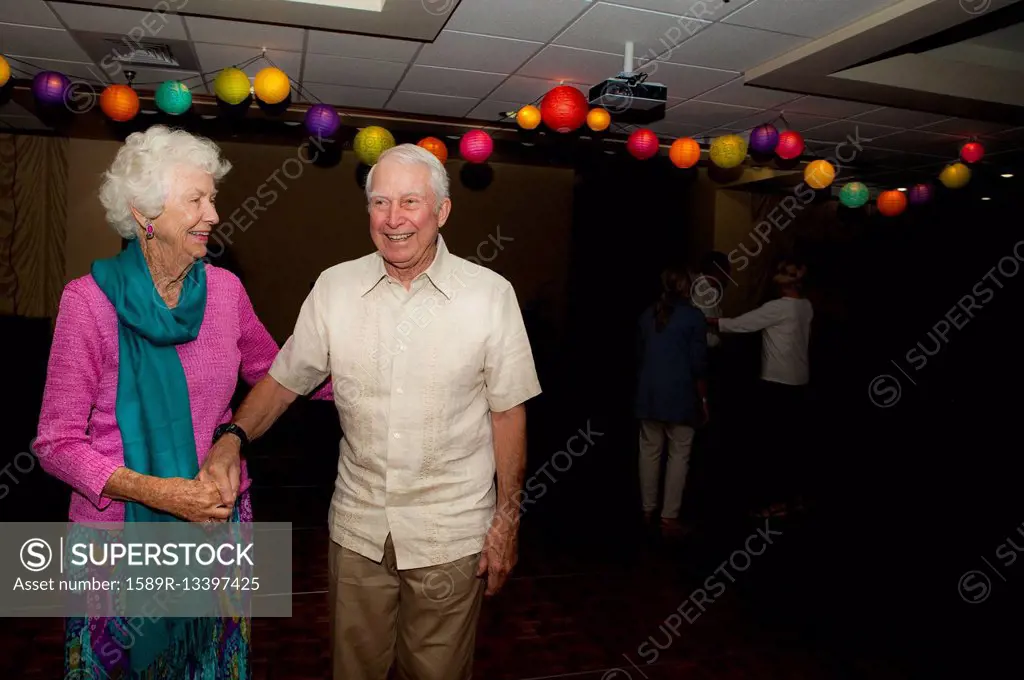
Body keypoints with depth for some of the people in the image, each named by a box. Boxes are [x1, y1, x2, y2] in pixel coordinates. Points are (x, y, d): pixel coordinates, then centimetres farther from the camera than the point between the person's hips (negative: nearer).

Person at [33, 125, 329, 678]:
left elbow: (272, 372, 10)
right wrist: (156, 491, -23)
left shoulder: (224, 289, -5)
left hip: (219, 517, 3)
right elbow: (57, 442, -11)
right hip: (122, 527, -3)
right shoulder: (90, 299, -14)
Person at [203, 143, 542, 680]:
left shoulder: (491, 294, -10)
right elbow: (283, 381, 5)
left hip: (451, 535, -2)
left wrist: (507, 519, -3)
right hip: (357, 527, 3)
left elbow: (507, 411, -5)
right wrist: (233, 439, -13)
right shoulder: (334, 287, -3)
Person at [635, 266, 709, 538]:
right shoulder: (693, 316, -6)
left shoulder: (648, 314, 8)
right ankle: (669, 516, 3)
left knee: (649, 450, 11)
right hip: (680, 393, -4)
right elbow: (698, 363, -7)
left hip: (649, 391, 4)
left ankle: (648, 510, 20)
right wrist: (703, 397, 1)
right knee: (678, 454, 3)